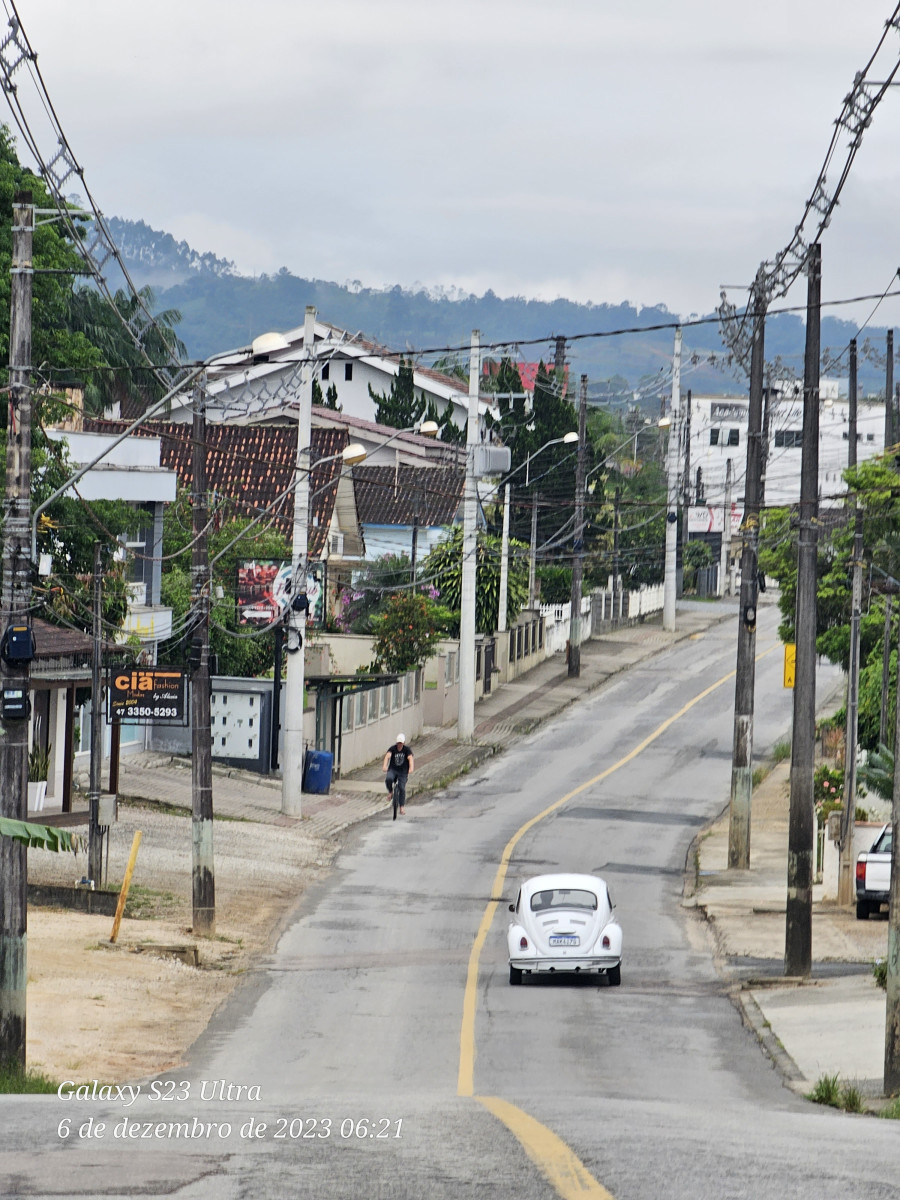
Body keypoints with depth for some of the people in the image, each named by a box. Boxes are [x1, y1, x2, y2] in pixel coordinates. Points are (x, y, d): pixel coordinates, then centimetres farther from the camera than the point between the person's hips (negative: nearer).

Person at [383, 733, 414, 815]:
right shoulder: (392, 748, -8)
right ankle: (391, 792, -1)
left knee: (402, 788, -8)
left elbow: (410, 758, -22)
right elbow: (388, 756, -24)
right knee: (388, 779, -31)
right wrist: (385, 765, -44)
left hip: (403, 771, 0)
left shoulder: (407, 749, -7)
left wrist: (411, 768, -42)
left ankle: (402, 807, 0)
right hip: (392, 769, 0)